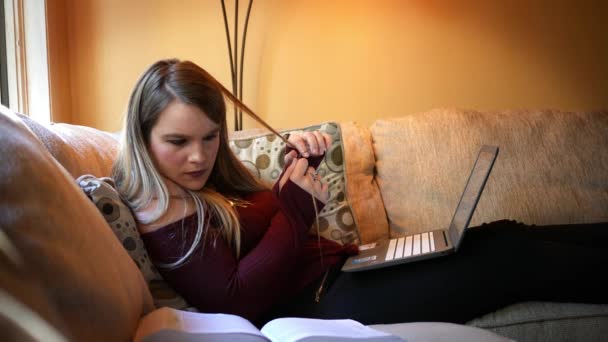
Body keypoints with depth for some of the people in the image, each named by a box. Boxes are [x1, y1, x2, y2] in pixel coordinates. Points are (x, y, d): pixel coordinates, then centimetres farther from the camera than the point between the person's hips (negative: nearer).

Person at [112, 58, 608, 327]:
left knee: (502, 236, 4)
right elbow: (237, 301, -23)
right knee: (512, 257, -8)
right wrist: (298, 205, -18)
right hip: (321, 302, -10)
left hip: (341, 268, 10)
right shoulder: (162, 212, -15)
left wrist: (297, 165, 0)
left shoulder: (206, 181, 12)